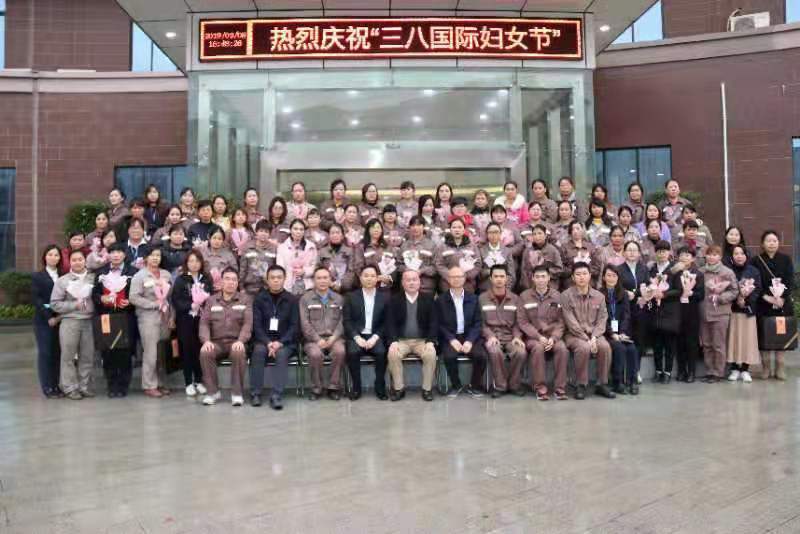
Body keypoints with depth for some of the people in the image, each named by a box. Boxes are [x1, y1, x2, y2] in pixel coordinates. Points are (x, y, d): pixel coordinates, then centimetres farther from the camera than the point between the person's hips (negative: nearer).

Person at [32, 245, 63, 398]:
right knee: (45, 353, -2)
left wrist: (61, 315, -10)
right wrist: (48, 317, -13)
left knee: (57, 353, 4)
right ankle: (47, 387, 3)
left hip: (60, 320, 3)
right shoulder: (37, 276, 4)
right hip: (43, 320, -3)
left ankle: (55, 385, 11)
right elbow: (35, 299, -5)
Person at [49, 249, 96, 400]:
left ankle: (85, 386, 16)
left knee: (87, 356, 5)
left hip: (89, 321, 2)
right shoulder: (62, 280, 3)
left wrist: (89, 304, -7)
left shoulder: (93, 278, 7)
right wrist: (74, 305, -9)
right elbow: (55, 304, 0)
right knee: (68, 356, 0)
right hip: (69, 321, -2)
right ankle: (70, 388, 8)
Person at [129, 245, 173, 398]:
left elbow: (171, 295, 13)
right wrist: (154, 304, -13)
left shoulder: (166, 274, 11)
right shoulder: (140, 276, -2)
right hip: (148, 318, -4)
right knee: (150, 353, -5)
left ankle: (161, 383, 17)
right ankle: (149, 386, 4)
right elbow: (133, 297, -10)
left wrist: (172, 315, 5)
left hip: (164, 317, 4)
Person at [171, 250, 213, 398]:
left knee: (200, 350, 1)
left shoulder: (207, 279, 8)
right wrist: (191, 306, -17)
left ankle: (199, 381, 14)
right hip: (186, 320, -1)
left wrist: (203, 302, -15)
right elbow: (175, 300, -6)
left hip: (202, 319, 2)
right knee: (187, 350, 2)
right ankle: (189, 383, 9)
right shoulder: (180, 279, 2)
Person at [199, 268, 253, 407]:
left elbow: (248, 323, -4)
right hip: (216, 342, 2)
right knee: (205, 353, -30)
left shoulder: (245, 299, 6)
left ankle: (237, 393, -21)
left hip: (236, 342, -2)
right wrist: (206, 340, -15)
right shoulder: (211, 300, 13)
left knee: (238, 353, -36)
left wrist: (240, 340, -22)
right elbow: (204, 322, 5)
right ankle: (213, 391, -14)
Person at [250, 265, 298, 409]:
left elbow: (295, 326, -2)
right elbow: (256, 324, -1)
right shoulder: (259, 298, 7)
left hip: (285, 342, -1)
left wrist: (280, 342, -17)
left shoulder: (291, 299, 5)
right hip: (264, 340, 1)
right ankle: (255, 393, -22)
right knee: (258, 351, -30)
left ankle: (276, 395, -34)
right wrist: (268, 342, -17)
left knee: (281, 354, -32)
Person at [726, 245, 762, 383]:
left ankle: (745, 370, 8)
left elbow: (758, 290, 0)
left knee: (748, 339, 0)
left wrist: (746, 300, -13)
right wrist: (737, 300, -16)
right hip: (732, 310, -1)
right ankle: (734, 369, 8)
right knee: (734, 338, 0)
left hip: (749, 309, 1)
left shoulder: (754, 271, 4)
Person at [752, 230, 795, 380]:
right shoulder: (756, 261, 1)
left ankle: (780, 368, 10)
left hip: (783, 303, 1)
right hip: (763, 304, -1)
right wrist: (766, 296, -17)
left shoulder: (786, 259, 6)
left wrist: (781, 297, -15)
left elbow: (790, 281, -2)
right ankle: (766, 367, 8)